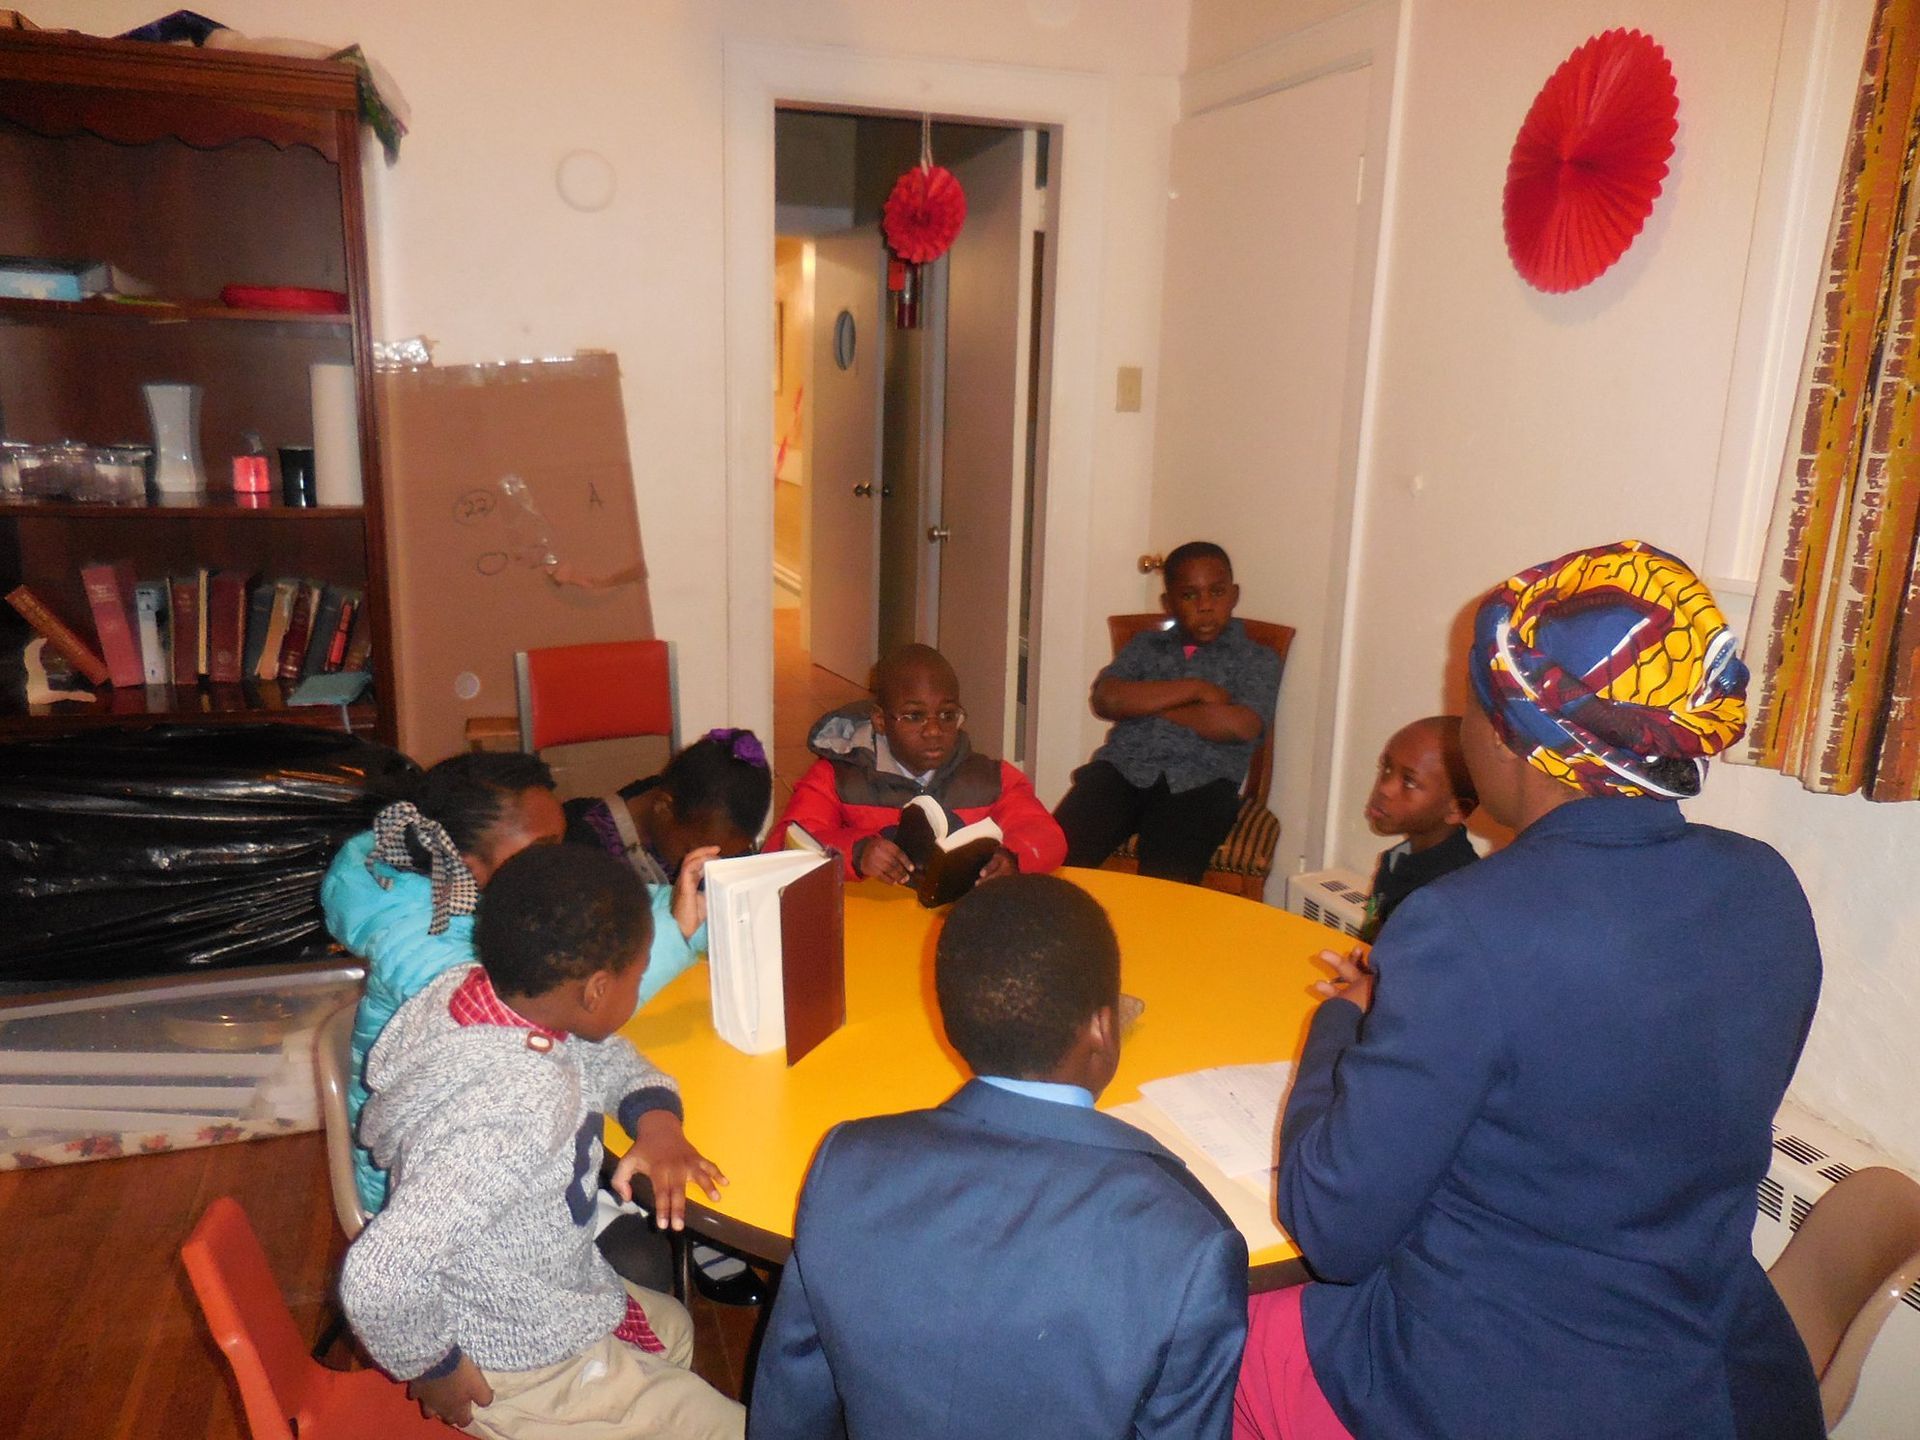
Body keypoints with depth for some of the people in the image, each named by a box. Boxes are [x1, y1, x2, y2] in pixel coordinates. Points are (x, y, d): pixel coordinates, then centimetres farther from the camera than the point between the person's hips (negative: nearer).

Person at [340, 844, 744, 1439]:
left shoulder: (468, 988, -13)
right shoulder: (517, 1115, -39)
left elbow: (605, 1056, 5)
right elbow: (378, 1277, -40)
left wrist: (656, 1117, -12)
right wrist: (431, 1367, -22)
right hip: (524, 1370, -8)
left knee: (673, 1325, 31)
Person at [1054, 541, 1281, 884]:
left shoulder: (1257, 659, 16)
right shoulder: (1146, 644, 24)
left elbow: (1241, 725, -5)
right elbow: (1105, 698, 5)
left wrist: (1148, 706, 4)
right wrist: (1193, 689, 0)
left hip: (1200, 782, -2)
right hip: (1124, 767, 3)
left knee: (1166, 880, -32)